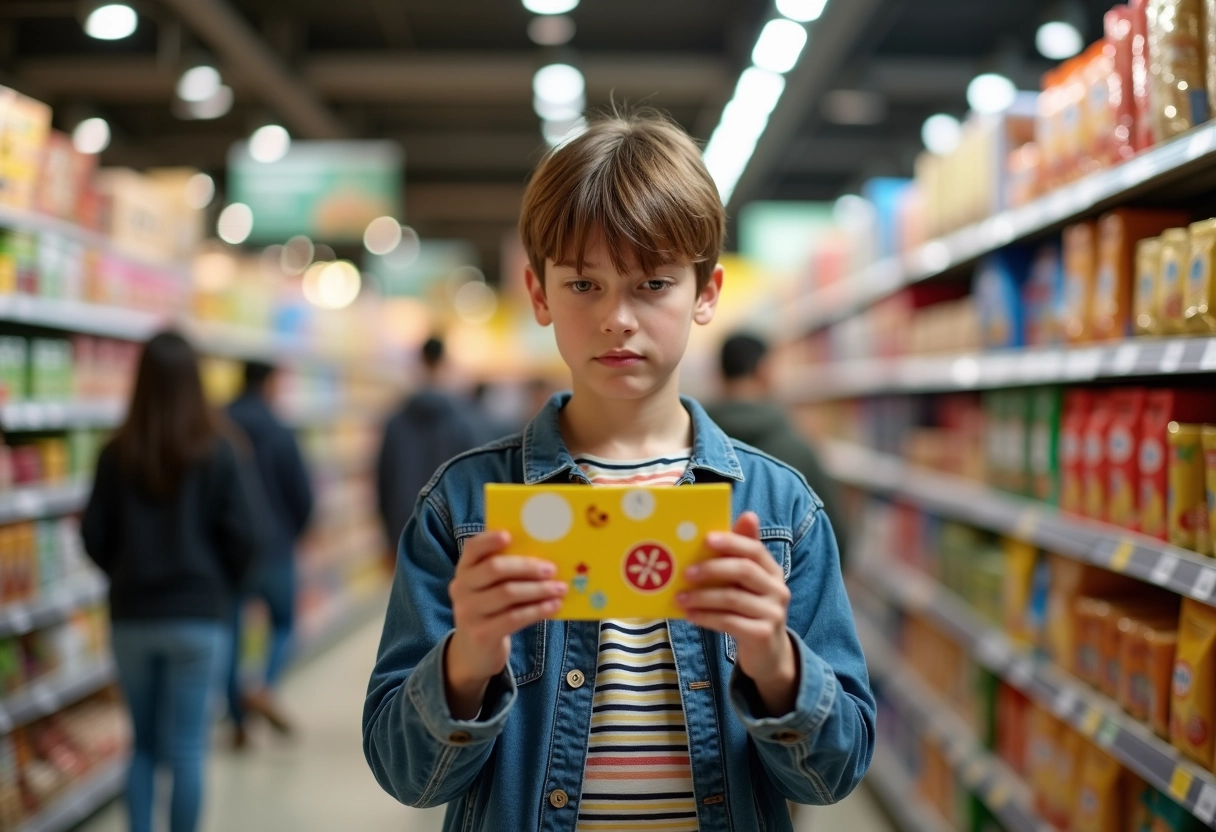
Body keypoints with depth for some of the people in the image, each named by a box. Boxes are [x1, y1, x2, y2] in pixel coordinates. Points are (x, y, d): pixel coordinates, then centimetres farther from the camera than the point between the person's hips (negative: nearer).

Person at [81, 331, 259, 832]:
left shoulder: (117, 453, -3)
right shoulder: (216, 451, -9)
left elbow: (94, 536, -1)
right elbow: (242, 536, -9)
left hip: (131, 617, 3)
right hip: (199, 616, -2)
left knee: (143, 744, 16)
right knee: (186, 749, 4)